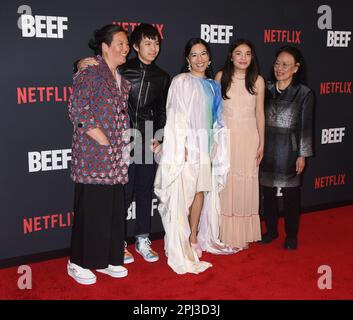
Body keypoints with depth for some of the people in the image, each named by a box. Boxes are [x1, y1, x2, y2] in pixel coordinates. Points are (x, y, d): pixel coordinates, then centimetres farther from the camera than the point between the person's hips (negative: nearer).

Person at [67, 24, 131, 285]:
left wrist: (123, 147, 10)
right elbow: (78, 112, -14)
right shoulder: (90, 74, -7)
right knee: (91, 207, -1)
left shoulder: (122, 80, 16)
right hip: (93, 155, -7)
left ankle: (107, 259, 24)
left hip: (116, 158, 7)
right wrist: (104, 141, -15)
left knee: (114, 208, 10)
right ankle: (79, 263, 14)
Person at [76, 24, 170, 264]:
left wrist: (158, 138, 6)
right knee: (123, 192, -1)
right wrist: (83, 66, -22)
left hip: (149, 139, 4)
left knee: (146, 190, 10)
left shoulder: (162, 77, 9)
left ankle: (143, 239, 25)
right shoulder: (122, 70, -3)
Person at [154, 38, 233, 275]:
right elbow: (176, 115, -11)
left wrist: (216, 143, 11)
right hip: (187, 144, -6)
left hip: (205, 144, 7)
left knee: (201, 191, 9)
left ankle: (194, 239, 21)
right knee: (183, 193, -4)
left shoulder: (213, 85, 15)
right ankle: (180, 244, 5)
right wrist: (182, 146, -17)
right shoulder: (181, 81, -6)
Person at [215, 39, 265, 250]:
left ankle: (243, 233, 20)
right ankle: (224, 233, 17)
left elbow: (259, 113, 3)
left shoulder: (257, 80, 0)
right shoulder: (221, 77, 0)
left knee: (245, 184, 5)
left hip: (248, 137, 0)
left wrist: (261, 143, 2)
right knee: (225, 183, 4)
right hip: (225, 135, 0)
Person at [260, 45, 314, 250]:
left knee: (291, 194, 8)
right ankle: (271, 229, 29)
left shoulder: (304, 93, -5)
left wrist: (302, 155, -7)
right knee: (268, 192, 12)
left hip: (289, 150, -3)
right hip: (267, 149, 3)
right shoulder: (267, 89, 3)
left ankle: (291, 234, 24)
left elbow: (306, 126, -4)